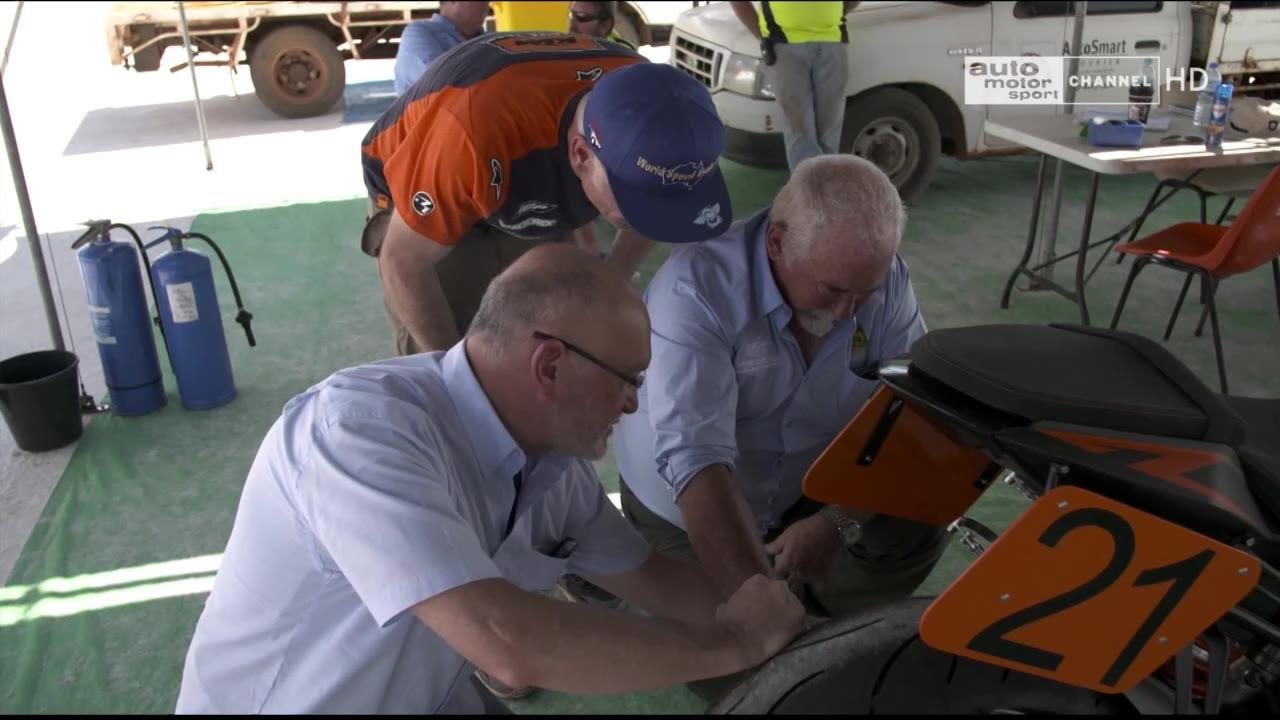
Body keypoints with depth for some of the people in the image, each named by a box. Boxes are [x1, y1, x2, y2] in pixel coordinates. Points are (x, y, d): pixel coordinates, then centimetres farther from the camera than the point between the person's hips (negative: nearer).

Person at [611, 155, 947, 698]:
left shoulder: (885, 280, -17)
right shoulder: (696, 288, -33)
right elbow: (695, 459, -42)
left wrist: (839, 522, -29)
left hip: (808, 492, 4)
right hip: (684, 509, -4)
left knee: (919, 527, -15)